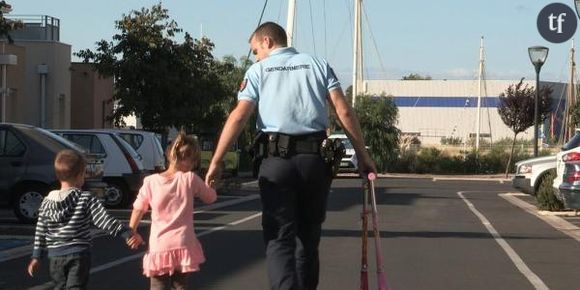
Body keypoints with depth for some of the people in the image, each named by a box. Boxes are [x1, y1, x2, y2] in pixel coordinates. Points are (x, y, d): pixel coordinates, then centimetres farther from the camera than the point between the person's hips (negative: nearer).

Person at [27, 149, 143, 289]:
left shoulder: (47, 202, 3)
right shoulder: (86, 199, -9)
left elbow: (40, 232, 5)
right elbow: (105, 221, -17)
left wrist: (36, 257, 11)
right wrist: (128, 233, -17)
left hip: (55, 256, 4)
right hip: (79, 254, -4)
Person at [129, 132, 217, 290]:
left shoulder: (151, 182, -5)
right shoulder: (190, 179, -6)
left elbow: (138, 210, 5)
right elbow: (211, 197, 10)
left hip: (159, 247, 0)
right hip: (183, 245, 0)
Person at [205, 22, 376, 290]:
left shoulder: (258, 71, 11)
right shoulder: (318, 64, 16)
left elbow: (238, 116, -2)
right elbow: (344, 111, 6)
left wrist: (216, 161, -3)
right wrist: (362, 154, 9)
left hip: (276, 160, -2)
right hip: (315, 159, 2)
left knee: (279, 238, -2)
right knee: (308, 235, 16)